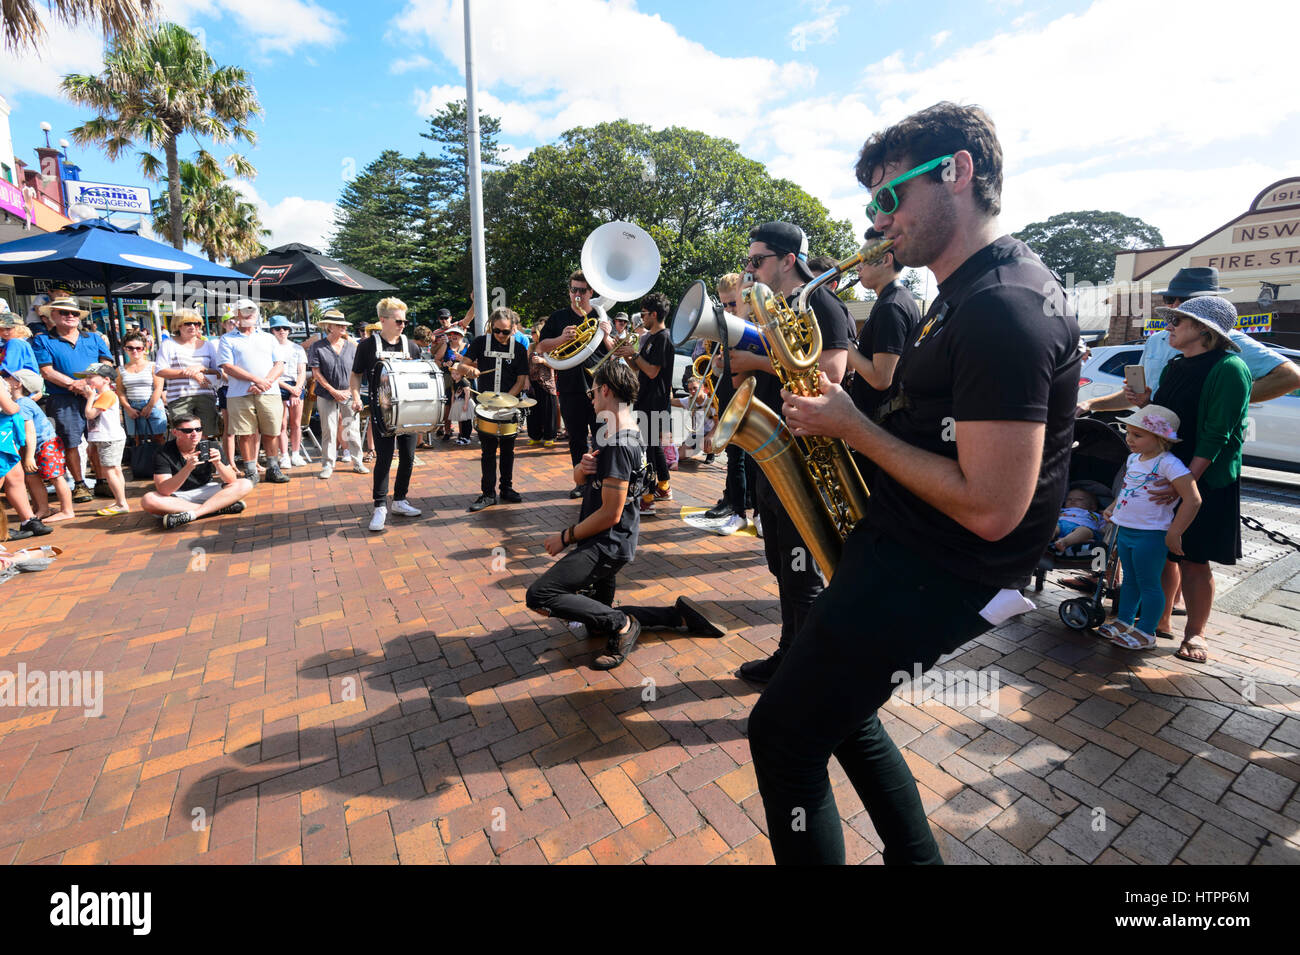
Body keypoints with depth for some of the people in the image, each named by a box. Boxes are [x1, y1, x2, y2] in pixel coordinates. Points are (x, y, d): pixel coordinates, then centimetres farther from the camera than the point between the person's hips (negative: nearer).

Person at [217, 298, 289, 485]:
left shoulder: (268, 338, 19)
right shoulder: (227, 339, 11)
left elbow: (280, 365, 9)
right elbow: (228, 367, -2)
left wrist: (266, 382, -9)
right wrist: (257, 379, -13)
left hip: (269, 393, 2)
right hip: (240, 395, -1)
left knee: (271, 433, 3)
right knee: (246, 434, 0)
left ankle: (273, 468, 13)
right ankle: (250, 472, 8)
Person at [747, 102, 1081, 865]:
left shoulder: (1003, 309, -22)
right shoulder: (974, 290, 12)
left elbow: (990, 509, -26)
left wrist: (854, 427, -18)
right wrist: (851, 410, 4)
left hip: (933, 574, -10)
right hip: (905, 541, 10)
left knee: (783, 736, 0)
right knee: (834, 703, 24)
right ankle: (915, 854, 41)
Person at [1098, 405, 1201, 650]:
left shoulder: (1168, 463, -18)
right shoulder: (1133, 459, 7)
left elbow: (1193, 499, -21)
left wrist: (1174, 534, -19)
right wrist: (1113, 507, 16)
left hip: (1150, 535, -8)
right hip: (1126, 530, 8)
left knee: (1148, 583, 3)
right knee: (1129, 579, 19)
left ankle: (1146, 632, 15)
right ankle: (1124, 622, 31)